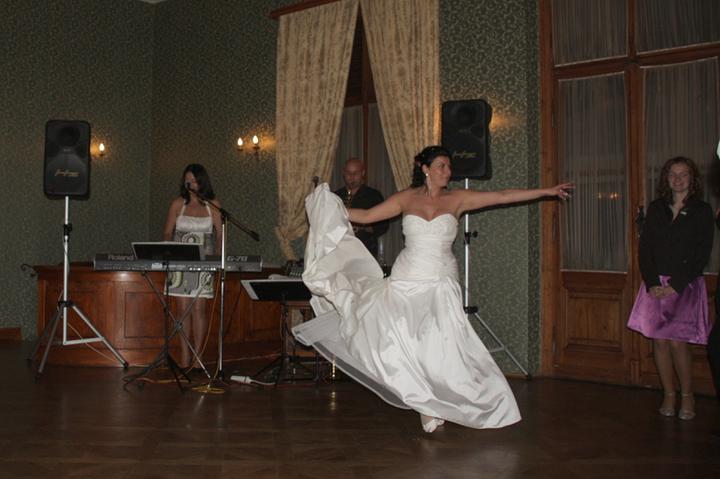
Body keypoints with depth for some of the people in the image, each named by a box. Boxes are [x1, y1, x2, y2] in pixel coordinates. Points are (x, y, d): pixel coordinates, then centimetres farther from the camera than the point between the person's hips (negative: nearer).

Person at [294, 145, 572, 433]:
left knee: (439, 346, -5)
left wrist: (548, 191, 1)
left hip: (440, 285, 0)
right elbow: (366, 216, 9)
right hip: (407, 281, 0)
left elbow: (503, 196, 3)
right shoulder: (406, 198, 6)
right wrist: (331, 208, 4)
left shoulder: (457, 199, 4)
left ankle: (431, 407, 13)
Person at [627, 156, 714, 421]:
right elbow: (645, 248, 6)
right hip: (656, 284, 3)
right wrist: (652, 283, -7)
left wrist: (677, 285, -12)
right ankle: (669, 395, 11)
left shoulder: (702, 210, 2)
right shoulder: (656, 208, 10)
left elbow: (702, 254, -4)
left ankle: (687, 396, 7)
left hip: (686, 285, -3)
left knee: (677, 340, -11)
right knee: (659, 340, -1)